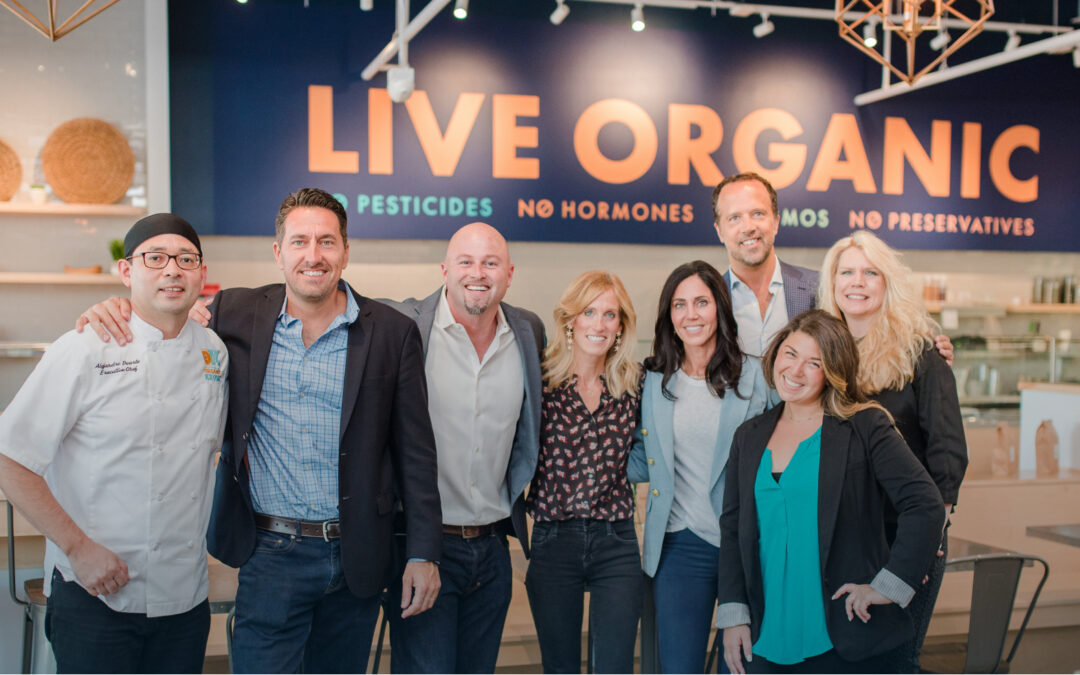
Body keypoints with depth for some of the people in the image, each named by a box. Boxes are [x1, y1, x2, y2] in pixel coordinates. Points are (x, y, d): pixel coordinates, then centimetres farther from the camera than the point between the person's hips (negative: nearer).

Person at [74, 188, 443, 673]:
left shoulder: (392, 333, -3)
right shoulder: (237, 314, -1)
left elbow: (415, 451, -1)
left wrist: (424, 554, -3)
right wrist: (117, 310, -7)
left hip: (356, 557, 1)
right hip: (269, 554, 0)